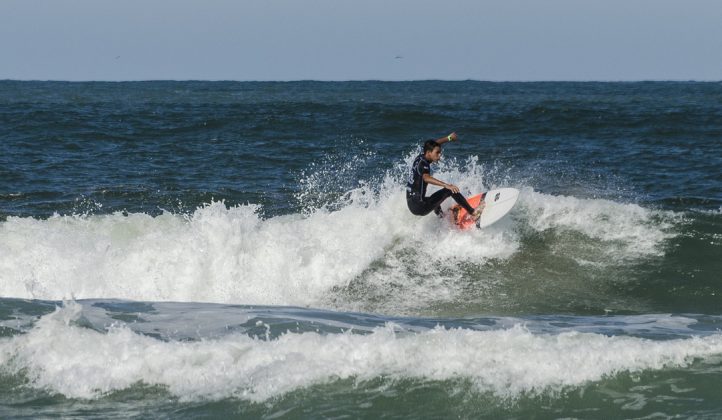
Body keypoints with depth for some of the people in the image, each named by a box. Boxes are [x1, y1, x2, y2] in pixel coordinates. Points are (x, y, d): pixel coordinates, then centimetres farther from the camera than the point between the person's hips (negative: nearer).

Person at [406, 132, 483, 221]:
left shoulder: (420, 158, 9)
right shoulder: (422, 163, -18)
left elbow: (434, 143, 27)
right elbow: (426, 178, -40)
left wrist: (449, 138, 39)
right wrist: (446, 185, -51)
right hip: (419, 206, -11)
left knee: (436, 197, 41)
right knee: (450, 190, -14)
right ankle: (473, 213, -12)